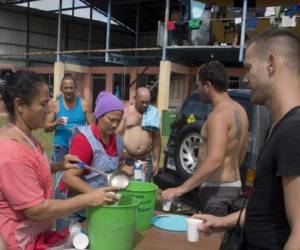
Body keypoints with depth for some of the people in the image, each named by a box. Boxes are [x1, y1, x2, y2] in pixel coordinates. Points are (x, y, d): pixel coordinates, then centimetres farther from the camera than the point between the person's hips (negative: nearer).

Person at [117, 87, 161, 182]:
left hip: (146, 160, 2)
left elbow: (156, 139, 11)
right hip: (127, 159, -1)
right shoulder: (125, 112, 1)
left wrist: (156, 161, 8)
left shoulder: (153, 114, 7)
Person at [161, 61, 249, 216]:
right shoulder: (239, 110, 9)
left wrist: (181, 189, -30)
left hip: (217, 189, -10)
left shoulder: (220, 114, -21)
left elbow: (214, 161, -31)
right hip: (232, 185, 10)